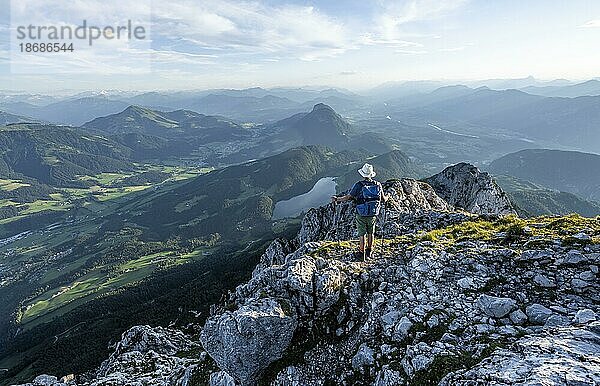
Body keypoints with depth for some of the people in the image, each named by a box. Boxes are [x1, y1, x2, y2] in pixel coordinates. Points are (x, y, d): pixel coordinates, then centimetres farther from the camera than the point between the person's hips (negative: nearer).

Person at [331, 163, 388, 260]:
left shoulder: (359, 185, -16)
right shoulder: (378, 185, -5)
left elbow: (348, 197, -13)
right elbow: (383, 199, 6)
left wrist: (336, 199, 2)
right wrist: (387, 197, 30)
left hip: (361, 215, -3)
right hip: (373, 215, 3)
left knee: (362, 234, 9)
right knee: (371, 233, 20)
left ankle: (362, 254, 17)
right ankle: (369, 252, 32)